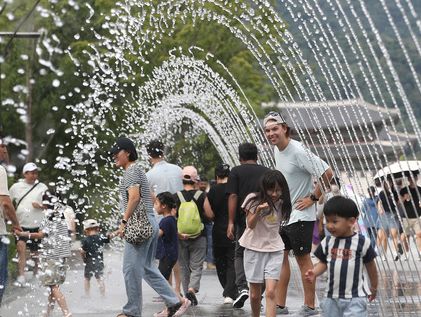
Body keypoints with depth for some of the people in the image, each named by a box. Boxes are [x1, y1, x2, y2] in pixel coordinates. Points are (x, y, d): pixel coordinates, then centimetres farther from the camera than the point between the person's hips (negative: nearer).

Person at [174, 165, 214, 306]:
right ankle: (192, 288, -19)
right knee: (196, 266, 3)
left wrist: (178, 233, 4)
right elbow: (210, 215, -5)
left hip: (181, 236, 1)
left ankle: (187, 292, 16)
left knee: (184, 267, 14)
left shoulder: (176, 197, -4)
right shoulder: (201, 196, -7)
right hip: (199, 236, -1)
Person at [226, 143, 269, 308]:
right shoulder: (267, 172, 10)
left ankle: (242, 287, -8)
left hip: (244, 220, -2)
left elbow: (233, 197, -8)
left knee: (240, 254, 12)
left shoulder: (236, 171, 1)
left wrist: (231, 222, -9)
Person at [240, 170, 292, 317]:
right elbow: (250, 224, -13)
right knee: (255, 295, 6)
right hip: (254, 249, -1)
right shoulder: (253, 199, -6)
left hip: (274, 251, 1)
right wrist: (258, 210, -27)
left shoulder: (282, 204, 2)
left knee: (270, 292, -13)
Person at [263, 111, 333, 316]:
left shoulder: (298, 151, -20)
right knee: (280, 256, 9)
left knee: (303, 259, -1)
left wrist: (313, 198, -16)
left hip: (299, 215, -9)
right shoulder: (276, 150, 6)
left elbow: (327, 173, -22)